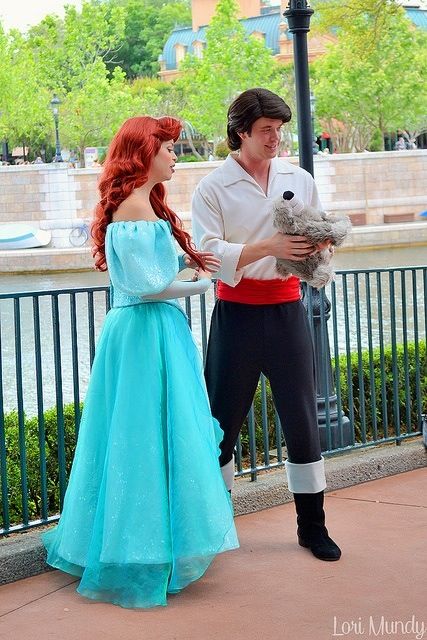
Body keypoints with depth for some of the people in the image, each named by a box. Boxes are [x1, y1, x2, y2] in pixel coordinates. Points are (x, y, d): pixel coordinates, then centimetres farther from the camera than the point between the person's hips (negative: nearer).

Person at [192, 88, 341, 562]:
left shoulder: (300, 181, 9)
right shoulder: (213, 188, -3)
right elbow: (209, 253, -13)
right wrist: (269, 247, -25)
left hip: (287, 308, 3)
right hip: (237, 311, -3)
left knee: (301, 415, 4)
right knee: (223, 416, 2)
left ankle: (312, 525, 14)